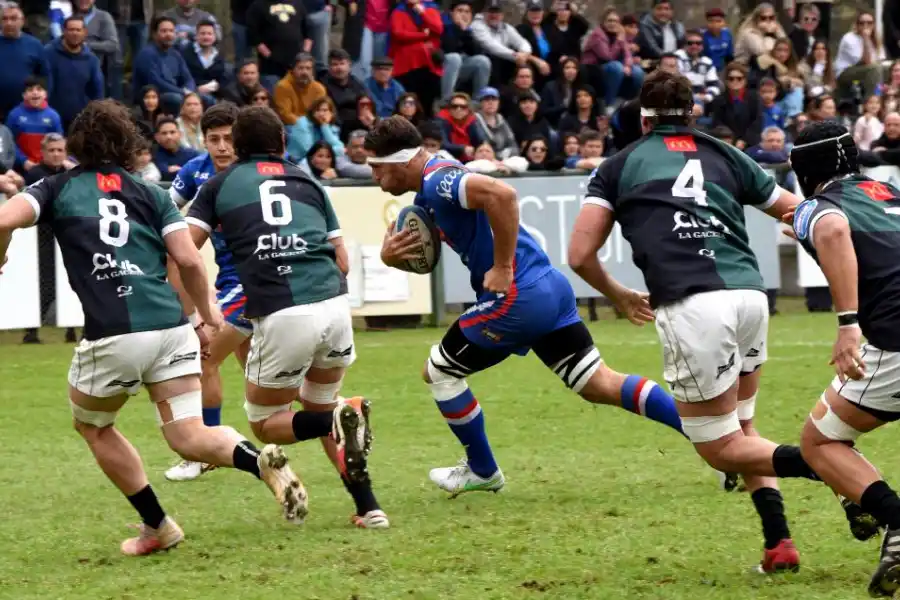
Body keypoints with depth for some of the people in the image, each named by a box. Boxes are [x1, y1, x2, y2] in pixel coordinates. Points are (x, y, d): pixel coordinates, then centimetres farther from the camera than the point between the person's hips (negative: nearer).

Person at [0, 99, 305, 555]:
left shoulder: (56, 189, 10)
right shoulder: (151, 194, 15)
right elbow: (189, 260, 5)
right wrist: (207, 312, 21)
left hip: (112, 337, -3)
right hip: (171, 327, 3)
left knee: (92, 426, 24)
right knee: (189, 437, 4)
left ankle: (157, 526, 24)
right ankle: (261, 461, -26)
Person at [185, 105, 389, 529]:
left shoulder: (219, 186, 15)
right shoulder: (306, 181, 23)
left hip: (281, 317, -4)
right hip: (335, 304, 4)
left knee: (265, 423, 16)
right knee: (318, 407, 27)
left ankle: (339, 420, -13)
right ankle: (367, 507, 13)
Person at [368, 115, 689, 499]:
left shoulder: (439, 181, -14)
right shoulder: (428, 193, 19)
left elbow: (501, 194, -32)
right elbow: (416, 255, 24)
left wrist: (503, 269, -25)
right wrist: (390, 254, 0)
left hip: (518, 296, -10)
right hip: (551, 290, 10)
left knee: (439, 373, 8)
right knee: (600, 385, 7)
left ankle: (481, 471, 22)